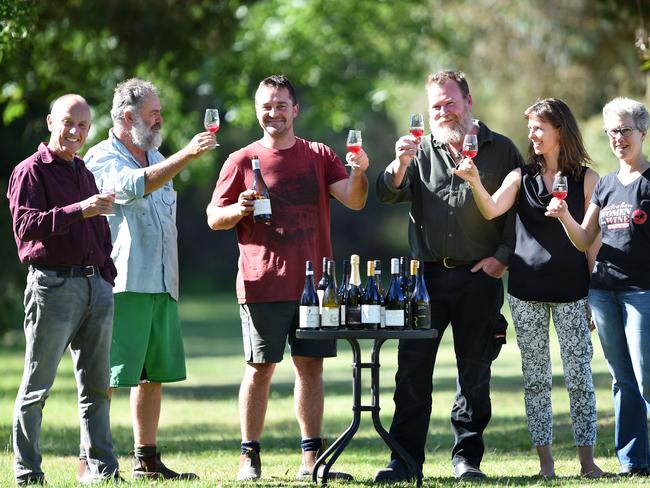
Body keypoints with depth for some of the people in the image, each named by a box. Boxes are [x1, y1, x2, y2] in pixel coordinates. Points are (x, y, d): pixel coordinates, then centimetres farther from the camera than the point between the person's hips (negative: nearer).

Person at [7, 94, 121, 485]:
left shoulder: (86, 174, 20)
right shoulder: (31, 171, -3)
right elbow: (25, 225, -17)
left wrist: (107, 277, 15)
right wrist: (78, 211, -26)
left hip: (95, 284, 7)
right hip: (53, 285, -7)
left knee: (97, 385, 7)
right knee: (37, 385, -3)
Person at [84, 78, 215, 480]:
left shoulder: (157, 159, 20)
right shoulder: (102, 159, -5)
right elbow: (134, 186, -26)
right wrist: (187, 156, -31)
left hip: (161, 284, 8)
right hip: (122, 284, -8)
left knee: (155, 373, 9)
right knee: (106, 375, -10)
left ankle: (147, 459, 16)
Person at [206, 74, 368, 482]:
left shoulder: (319, 156, 10)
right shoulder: (242, 161, 4)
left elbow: (354, 201, 0)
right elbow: (215, 219, 7)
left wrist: (359, 173, -19)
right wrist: (238, 210, -14)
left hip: (313, 281, 3)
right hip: (263, 285, -2)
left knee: (311, 366, 5)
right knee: (260, 368, -1)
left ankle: (312, 459, 9)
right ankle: (250, 458, 3)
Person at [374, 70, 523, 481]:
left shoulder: (501, 151, 6)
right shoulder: (422, 151, 12)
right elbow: (389, 194, 0)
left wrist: (502, 256, -3)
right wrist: (401, 164, -19)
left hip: (479, 277, -1)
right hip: (427, 274, 2)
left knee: (475, 371, 4)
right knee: (412, 369, -3)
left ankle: (467, 458, 12)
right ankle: (405, 459, 1)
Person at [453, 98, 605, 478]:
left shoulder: (586, 179, 2)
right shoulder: (521, 177, 7)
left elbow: (594, 240, 3)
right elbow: (491, 210, -9)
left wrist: (594, 291, 0)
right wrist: (474, 181, -27)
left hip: (571, 290, -2)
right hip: (527, 289, 2)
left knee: (579, 374, -3)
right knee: (536, 376, 4)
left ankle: (587, 458, 2)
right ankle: (546, 461, 9)